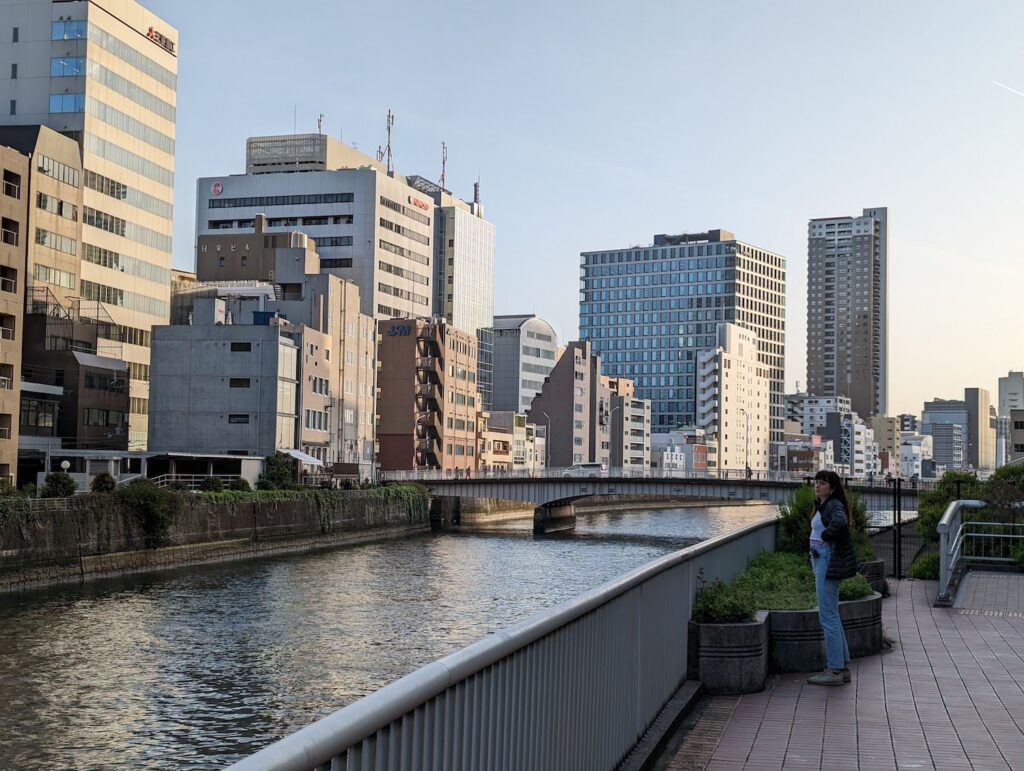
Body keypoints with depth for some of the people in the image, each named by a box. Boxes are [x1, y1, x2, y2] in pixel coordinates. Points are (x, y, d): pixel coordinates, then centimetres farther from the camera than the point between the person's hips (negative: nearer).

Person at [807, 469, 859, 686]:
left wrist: (825, 536, -21)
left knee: (828, 617, -7)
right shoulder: (822, 506, 15)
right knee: (832, 617, 14)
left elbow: (840, 521, -36)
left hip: (828, 562, -11)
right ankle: (843, 668, 21)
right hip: (821, 561, 11)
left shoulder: (834, 506, -14)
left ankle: (834, 670, -3)